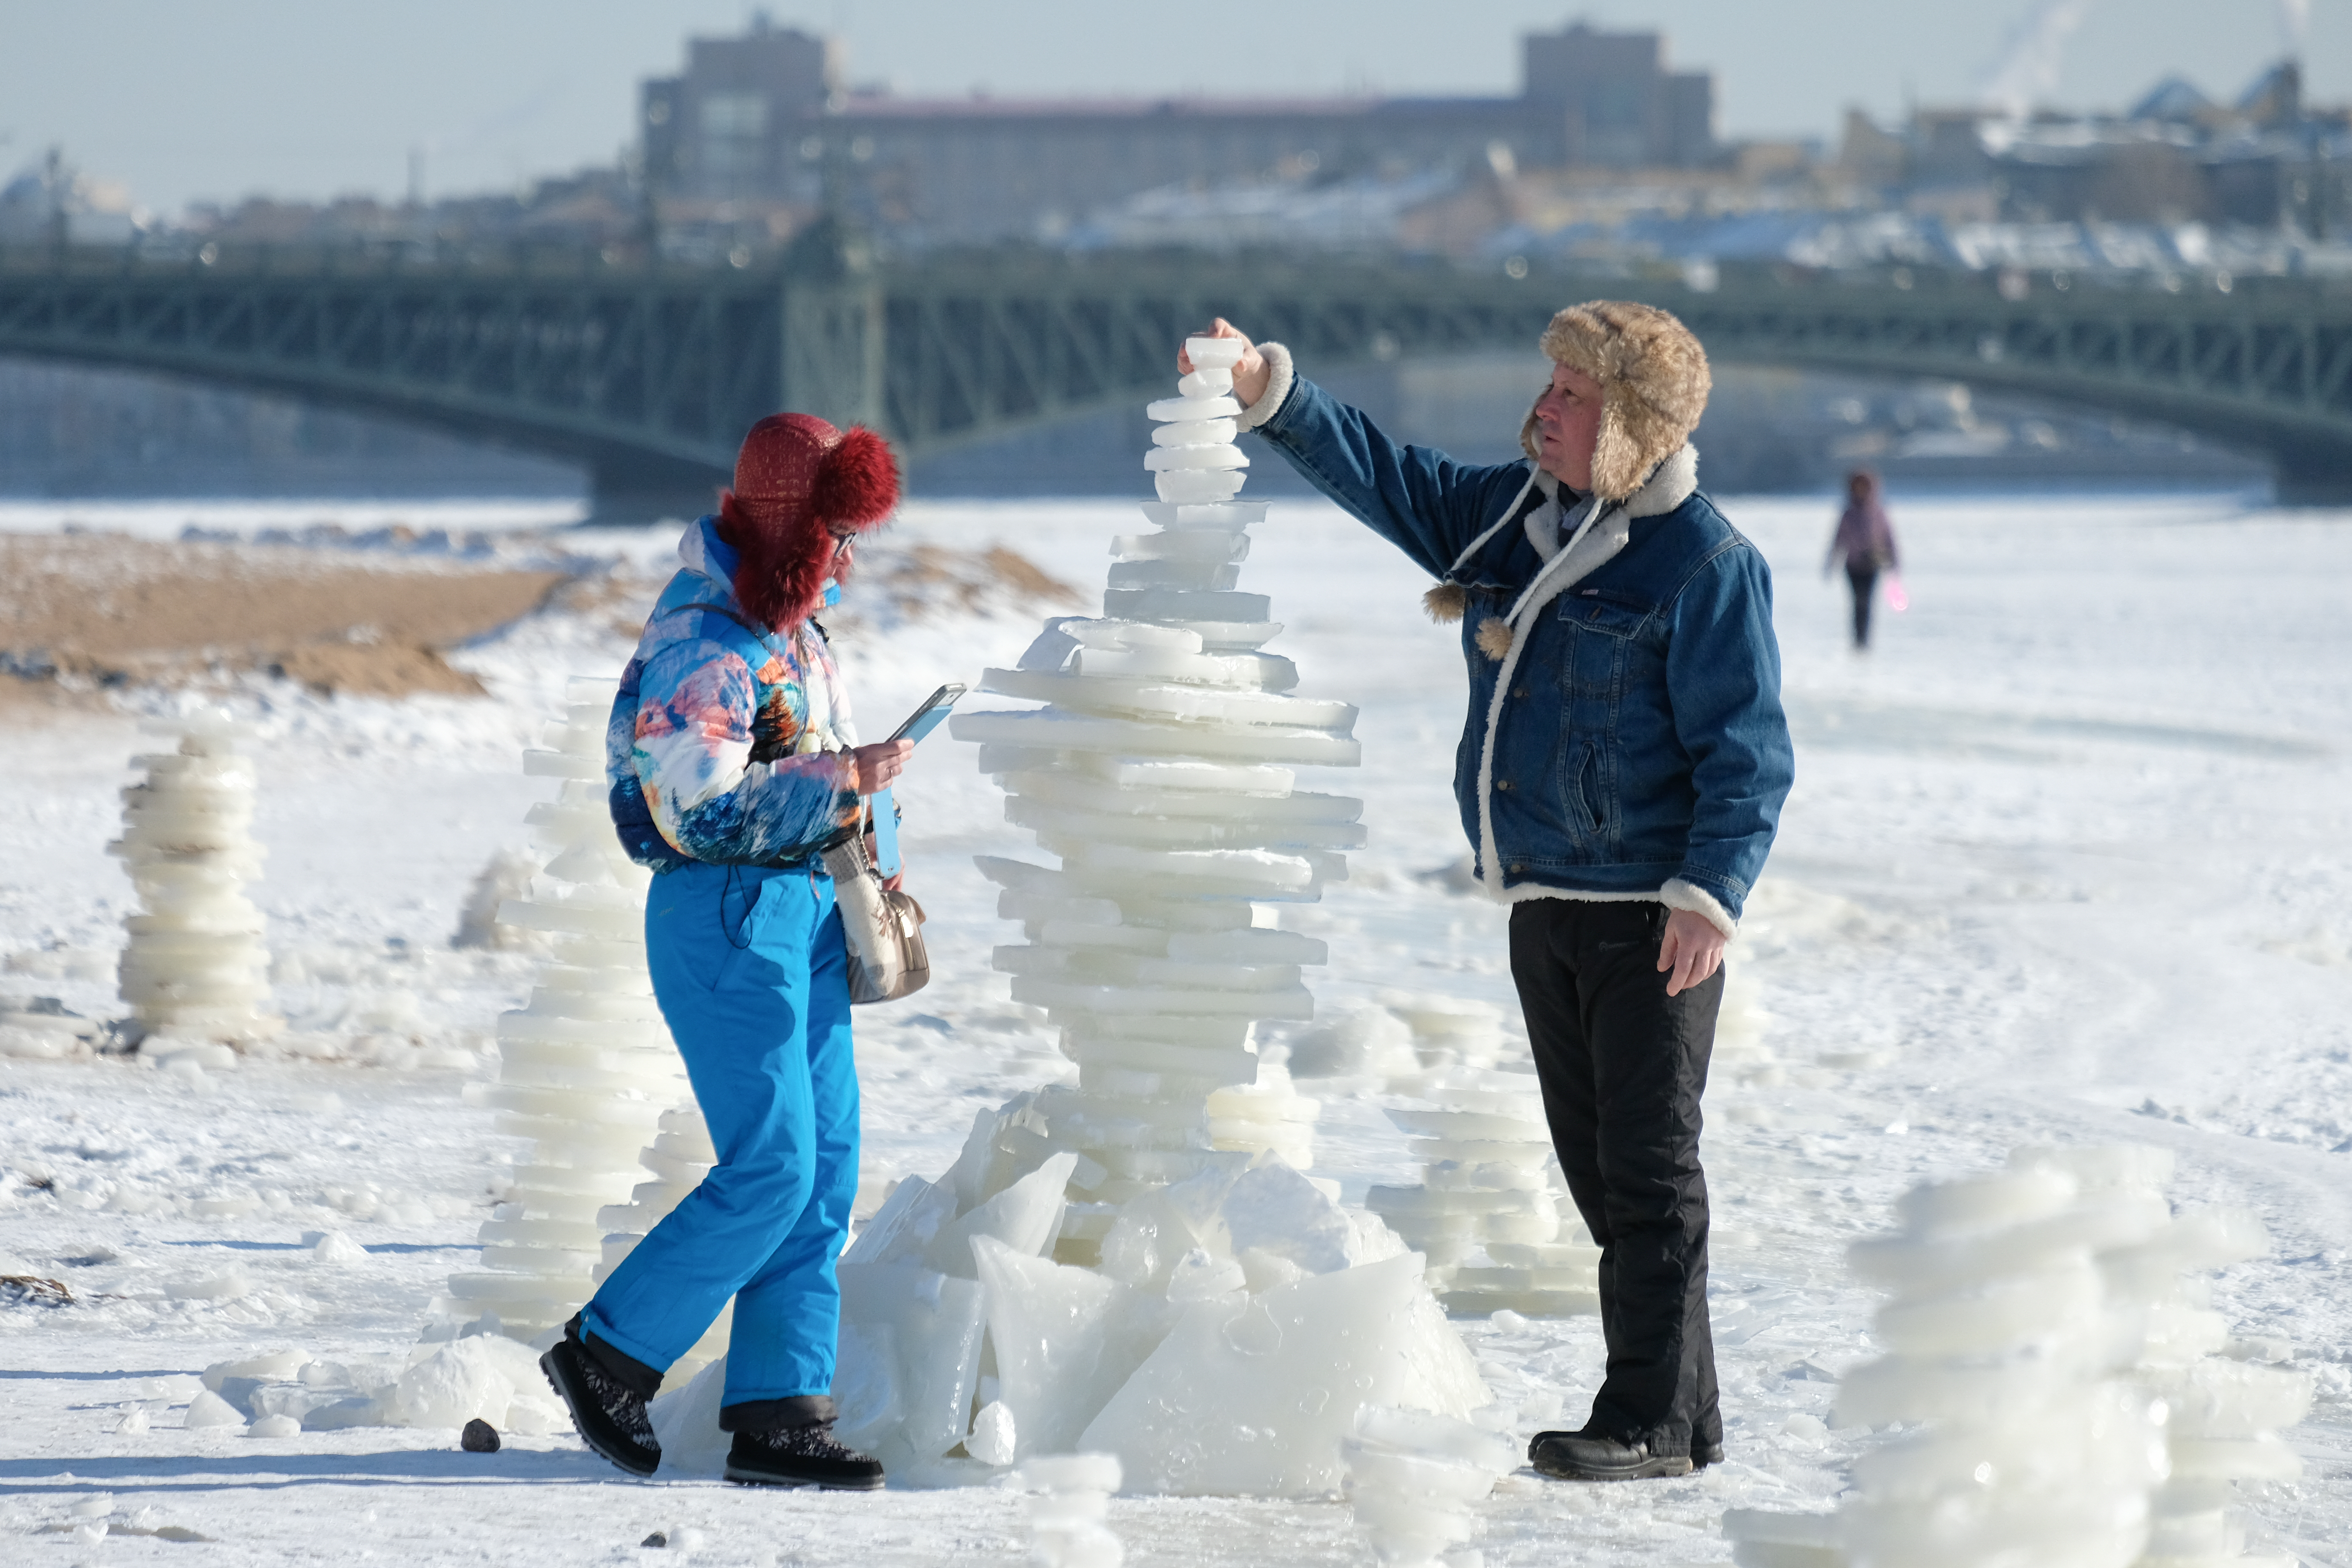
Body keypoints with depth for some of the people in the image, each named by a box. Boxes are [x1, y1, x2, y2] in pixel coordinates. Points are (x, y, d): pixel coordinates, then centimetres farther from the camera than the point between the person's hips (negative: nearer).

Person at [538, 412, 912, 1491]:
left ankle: (777, 1414, 6)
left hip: (803, 912, 9)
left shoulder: (790, 629, 14)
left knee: (826, 1171, 4)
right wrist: (842, 781, -23)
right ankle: (608, 1354, 1)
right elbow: (699, 806, -25)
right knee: (771, 1168, -12)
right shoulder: (701, 643, -16)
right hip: (728, 916, -9)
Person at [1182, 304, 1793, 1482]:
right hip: (1541, 902, 8)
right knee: (1594, 1163, 10)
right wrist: (1269, 393, 0)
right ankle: (1681, 1413, 17)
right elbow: (1378, 474, 14)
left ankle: (1653, 1419, 0)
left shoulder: (1702, 563, -12)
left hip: (1650, 913, -8)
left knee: (1647, 1163, -5)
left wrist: (1709, 893, -20)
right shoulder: (1503, 517, 10)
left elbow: (1746, 749, -13)